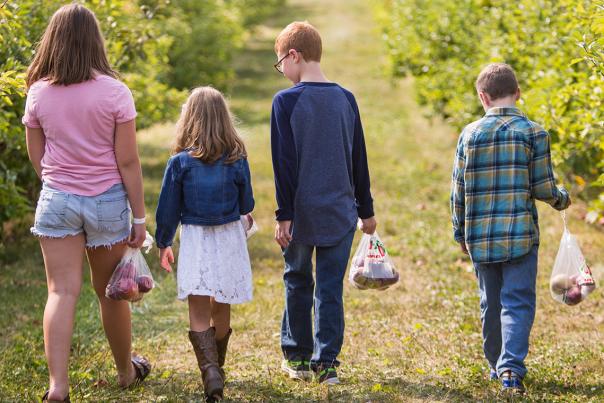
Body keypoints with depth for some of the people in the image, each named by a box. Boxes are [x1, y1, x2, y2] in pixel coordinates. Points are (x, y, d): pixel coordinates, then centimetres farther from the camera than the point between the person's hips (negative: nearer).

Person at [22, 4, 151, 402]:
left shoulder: (39, 93, -4)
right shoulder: (114, 93, -11)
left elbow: (36, 156, 7)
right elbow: (128, 161, -10)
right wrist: (140, 217, -2)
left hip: (57, 200, 1)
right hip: (107, 201, -1)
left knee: (62, 292, 0)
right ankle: (126, 369, 34)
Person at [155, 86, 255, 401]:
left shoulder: (180, 162, -9)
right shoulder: (237, 160, -5)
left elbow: (168, 209, -3)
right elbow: (247, 206, 4)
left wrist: (163, 244, 12)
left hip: (195, 238, -3)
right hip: (230, 238, 3)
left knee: (199, 312, -4)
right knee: (221, 310, 17)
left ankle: (210, 371, -24)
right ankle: (216, 367, 33)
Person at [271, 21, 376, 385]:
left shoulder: (286, 101, -9)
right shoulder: (345, 99, 4)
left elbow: (284, 164, -11)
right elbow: (359, 161, 9)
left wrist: (284, 215, -8)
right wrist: (366, 210, 17)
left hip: (302, 214, -3)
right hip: (340, 213, 3)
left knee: (298, 283, 12)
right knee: (331, 288, 5)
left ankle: (298, 358, 19)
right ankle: (326, 362, 1)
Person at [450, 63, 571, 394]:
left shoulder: (470, 134, 2)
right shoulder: (533, 133, -5)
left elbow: (458, 190, 5)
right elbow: (543, 188, -5)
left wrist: (460, 232, 17)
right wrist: (561, 200, 18)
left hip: (479, 236, 3)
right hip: (520, 233, -3)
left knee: (490, 303, 16)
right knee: (518, 302, -3)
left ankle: (497, 364, 27)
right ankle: (511, 365, -18)